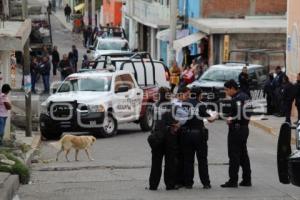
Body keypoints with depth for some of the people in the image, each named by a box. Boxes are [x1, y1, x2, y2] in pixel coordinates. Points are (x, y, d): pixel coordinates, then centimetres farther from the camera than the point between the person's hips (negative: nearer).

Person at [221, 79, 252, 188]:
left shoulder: (236, 99, -17)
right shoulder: (245, 96, 13)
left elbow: (238, 116, -25)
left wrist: (230, 119, -8)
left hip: (236, 129, -10)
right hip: (245, 128, 10)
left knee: (234, 155, -6)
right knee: (243, 154, 15)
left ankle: (233, 180, -5)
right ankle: (247, 180, 19)